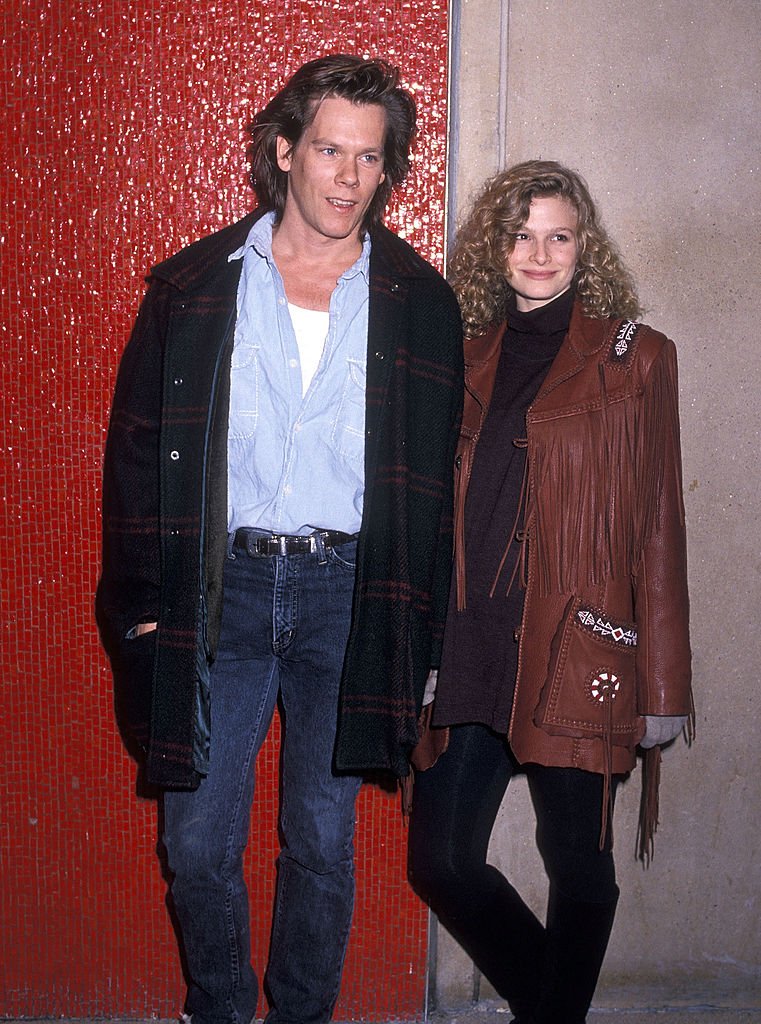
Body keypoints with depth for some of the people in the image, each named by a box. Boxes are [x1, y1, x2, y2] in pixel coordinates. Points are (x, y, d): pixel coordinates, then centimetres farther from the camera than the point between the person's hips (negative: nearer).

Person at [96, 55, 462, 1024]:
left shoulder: (419, 301, 3)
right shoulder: (194, 285, 2)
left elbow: (437, 475, 6)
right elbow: (137, 447, 4)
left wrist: (415, 619, 1)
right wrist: (142, 600, -2)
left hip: (348, 593, 0)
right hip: (220, 587, 0)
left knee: (323, 841, 11)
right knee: (198, 843, 6)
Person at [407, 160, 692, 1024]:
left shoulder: (634, 359, 2)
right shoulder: (469, 359, 13)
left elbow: (657, 527, -1)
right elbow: (441, 513, 15)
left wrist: (663, 685, -5)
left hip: (579, 652, -4)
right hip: (471, 646, 4)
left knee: (577, 862, 4)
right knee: (441, 860, 6)